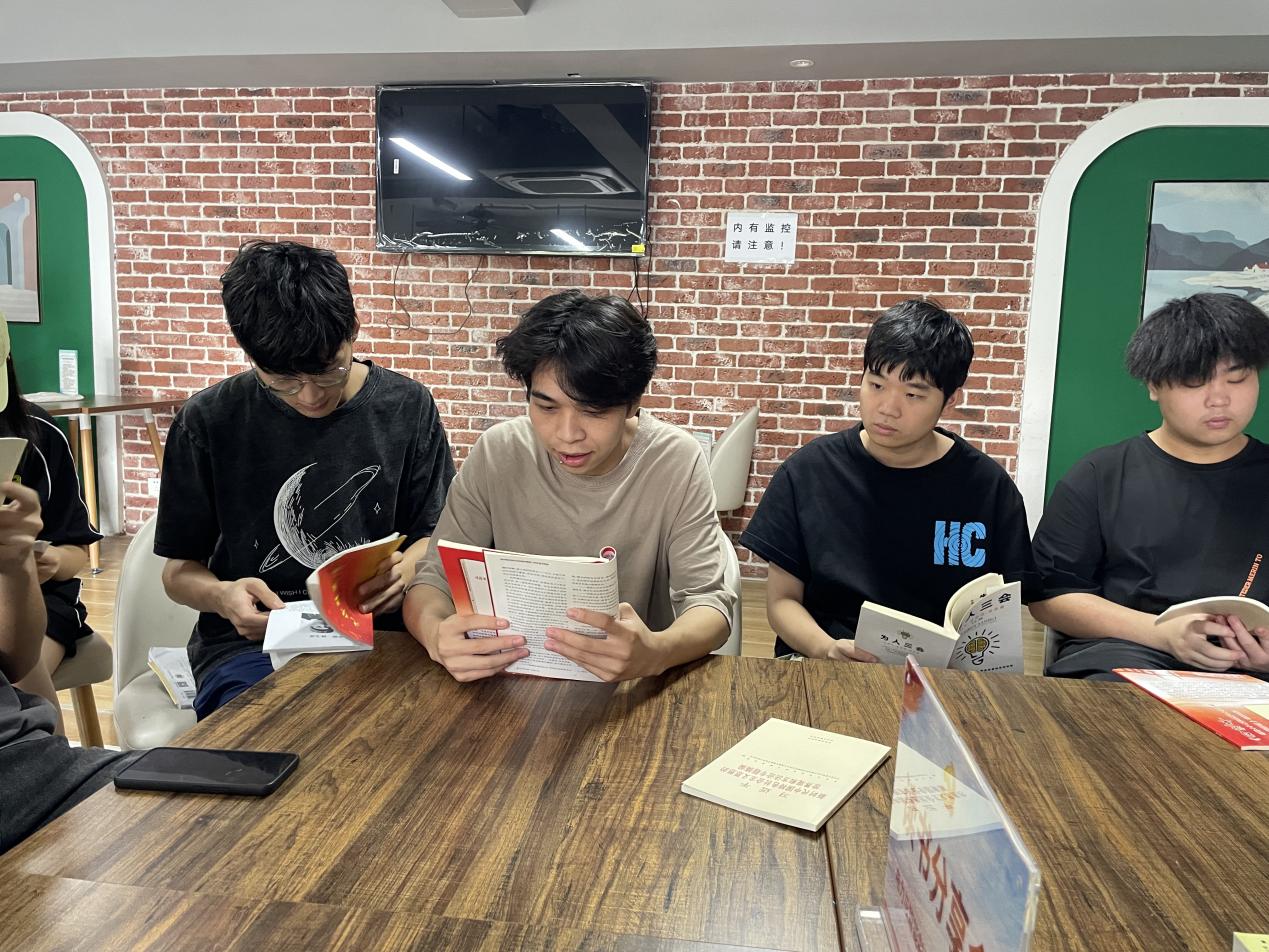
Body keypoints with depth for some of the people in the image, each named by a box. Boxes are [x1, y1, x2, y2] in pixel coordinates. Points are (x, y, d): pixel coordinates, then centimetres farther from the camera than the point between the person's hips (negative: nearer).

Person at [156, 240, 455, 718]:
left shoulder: (407, 408, 1)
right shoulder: (207, 423, -1)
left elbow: (433, 534, 11)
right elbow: (180, 568, 8)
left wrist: (406, 569, -13)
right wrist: (221, 596, -15)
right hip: (251, 643, -2)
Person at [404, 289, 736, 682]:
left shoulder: (677, 463, -12)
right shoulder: (496, 454, -7)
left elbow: (708, 602, -14)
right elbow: (436, 576, -5)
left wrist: (656, 652, -36)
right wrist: (436, 633, -28)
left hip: (637, 692, -1)